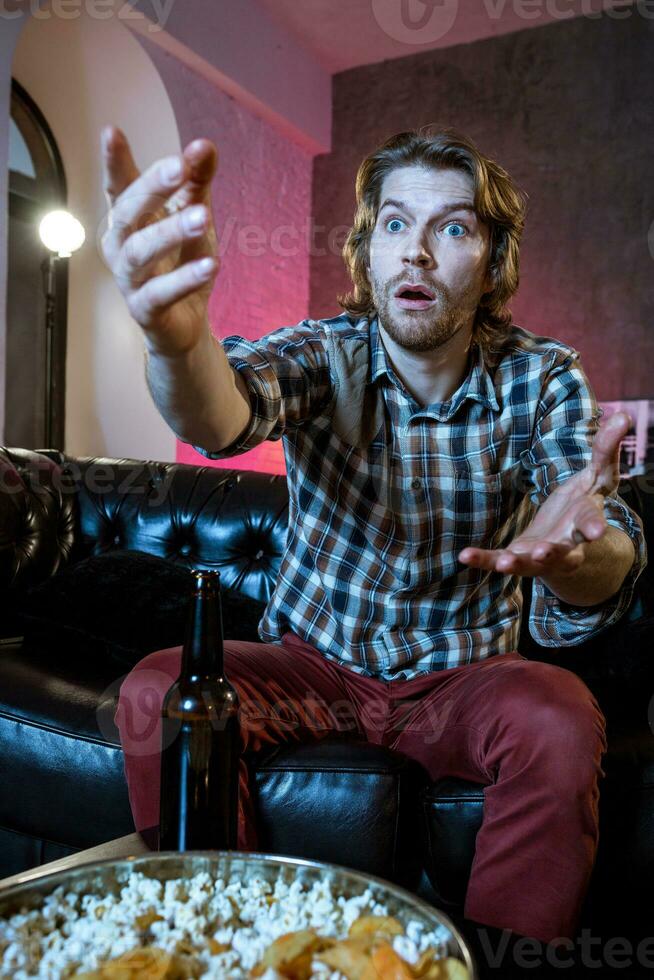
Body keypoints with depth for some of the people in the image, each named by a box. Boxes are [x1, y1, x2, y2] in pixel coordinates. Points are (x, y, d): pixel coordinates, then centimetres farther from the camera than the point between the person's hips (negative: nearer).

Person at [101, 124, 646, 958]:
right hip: (311, 662, 1)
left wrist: (574, 552, -49)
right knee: (156, 695, -23)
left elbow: (607, 564, -23)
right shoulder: (324, 355, -11)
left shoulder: (543, 379, -9)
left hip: (461, 678, 0)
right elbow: (225, 413, -34)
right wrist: (177, 339, -59)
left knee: (561, 725, -30)